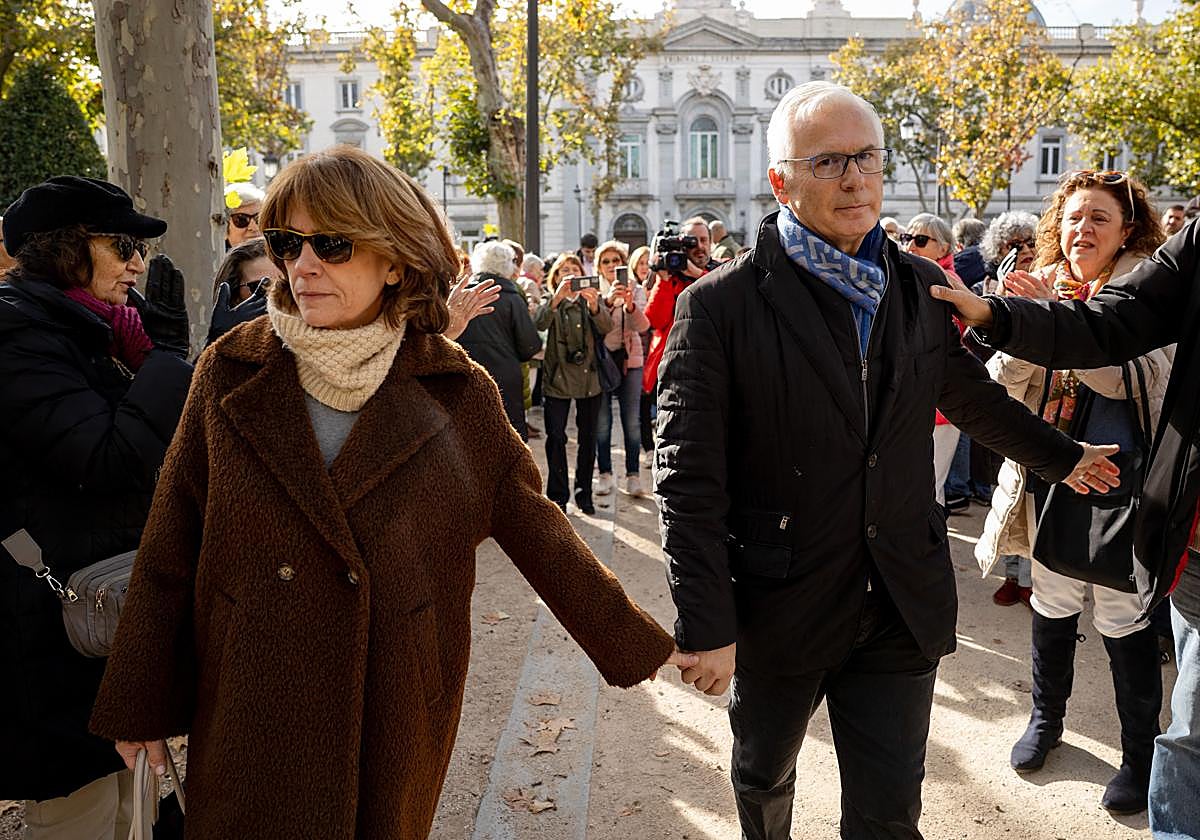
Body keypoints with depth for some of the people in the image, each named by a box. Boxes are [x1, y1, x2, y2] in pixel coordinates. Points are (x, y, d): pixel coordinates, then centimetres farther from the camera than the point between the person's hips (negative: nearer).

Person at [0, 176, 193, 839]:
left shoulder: (81, 333, 12)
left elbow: (156, 445, 16)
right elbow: (112, 459, -27)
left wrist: (159, 346, 6)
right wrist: (169, 352, -19)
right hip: (59, 624, -9)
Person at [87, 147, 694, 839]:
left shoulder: (457, 392, -6)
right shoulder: (231, 373, -4)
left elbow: (535, 529, 0)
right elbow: (170, 546, 0)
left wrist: (638, 643, 2)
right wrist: (136, 702, 3)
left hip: (397, 715, 0)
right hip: (251, 718, 0)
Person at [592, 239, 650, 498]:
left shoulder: (636, 289, 4)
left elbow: (643, 326, -12)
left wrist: (630, 305, -30)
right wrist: (608, 300, -31)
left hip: (629, 359, 0)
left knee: (632, 420, 0)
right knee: (602, 421, 3)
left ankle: (633, 474, 9)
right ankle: (605, 474, 14)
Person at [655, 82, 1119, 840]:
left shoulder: (922, 288, 2)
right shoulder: (721, 304, -12)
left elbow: (972, 394, 20)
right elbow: (690, 479, -14)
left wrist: (1062, 458, 31)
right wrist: (707, 627, -16)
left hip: (902, 607, 3)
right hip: (778, 607, -2)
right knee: (764, 779, 22)